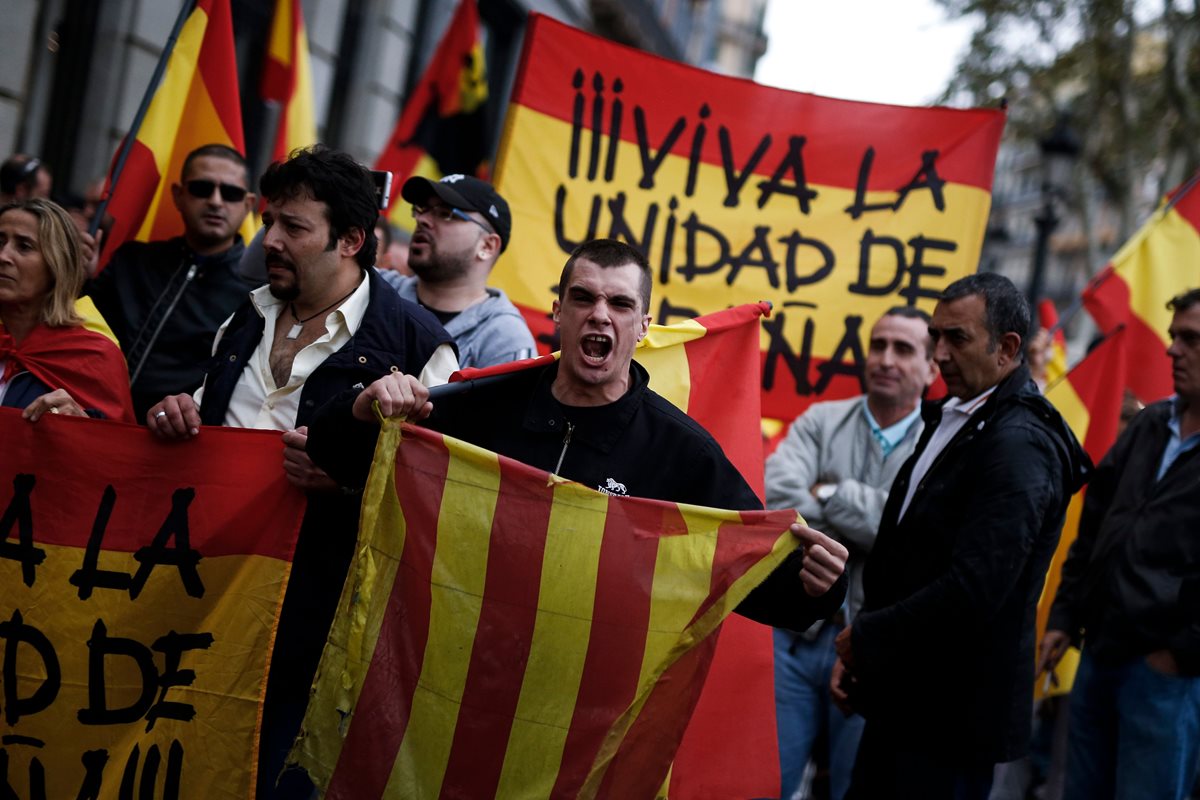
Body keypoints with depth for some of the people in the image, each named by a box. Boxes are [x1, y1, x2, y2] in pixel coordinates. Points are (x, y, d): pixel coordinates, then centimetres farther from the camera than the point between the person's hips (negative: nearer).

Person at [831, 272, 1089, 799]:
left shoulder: (1020, 444, -18)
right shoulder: (950, 419, 12)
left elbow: (973, 589, -26)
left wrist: (867, 638, -15)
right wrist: (858, 648, 7)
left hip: (954, 713, -9)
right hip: (904, 697, 9)